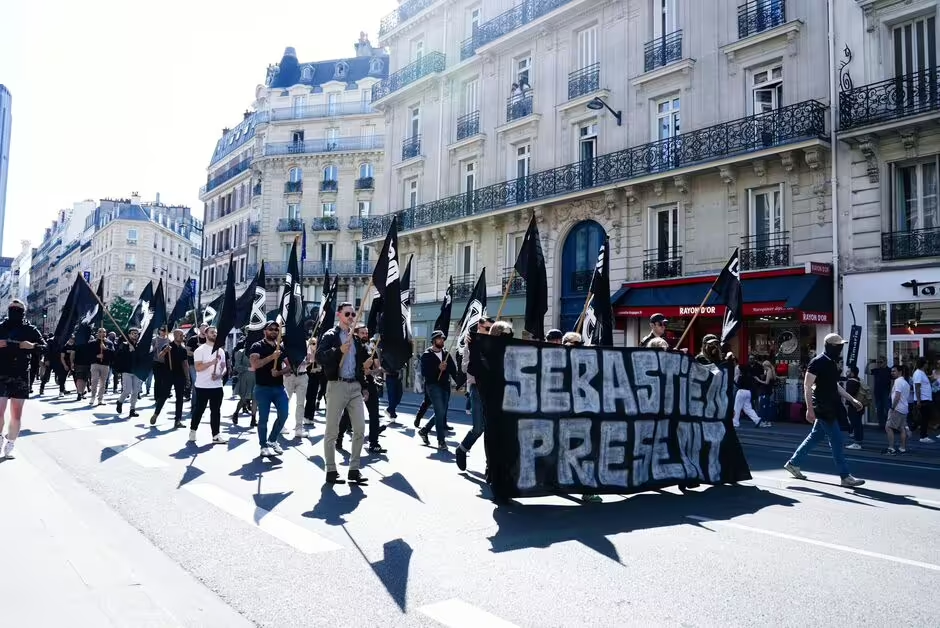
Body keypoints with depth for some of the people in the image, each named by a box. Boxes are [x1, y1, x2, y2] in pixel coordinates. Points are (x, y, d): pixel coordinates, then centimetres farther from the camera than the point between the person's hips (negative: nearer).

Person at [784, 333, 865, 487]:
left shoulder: (832, 362, 12)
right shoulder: (818, 362, -16)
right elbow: (807, 385, -19)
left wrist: (852, 400, 19)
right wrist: (810, 409, -23)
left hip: (830, 407, 9)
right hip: (823, 408, -9)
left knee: (815, 437, 15)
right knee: (836, 440, -5)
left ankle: (793, 463, 24)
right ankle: (845, 476, 2)